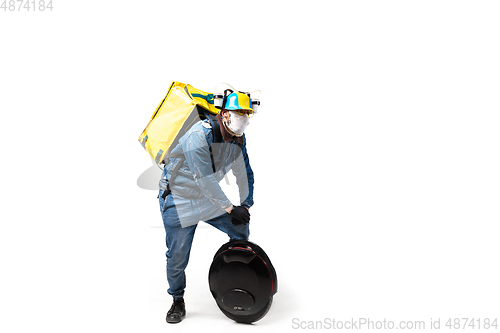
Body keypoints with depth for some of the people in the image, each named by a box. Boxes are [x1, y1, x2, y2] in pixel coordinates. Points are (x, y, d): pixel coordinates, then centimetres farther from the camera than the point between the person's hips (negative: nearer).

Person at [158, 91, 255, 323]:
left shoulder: (239, 139, -5)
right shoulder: (200, 135, -29)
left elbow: (245, 173, 5)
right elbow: (205, 180, -31)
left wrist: (245, 206, -1)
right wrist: (230, 208, -29)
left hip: (210, 198, 7)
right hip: (178, 199, -6)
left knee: (241, 230, 3)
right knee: (177, 256, -2)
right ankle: (177, 301, 24)